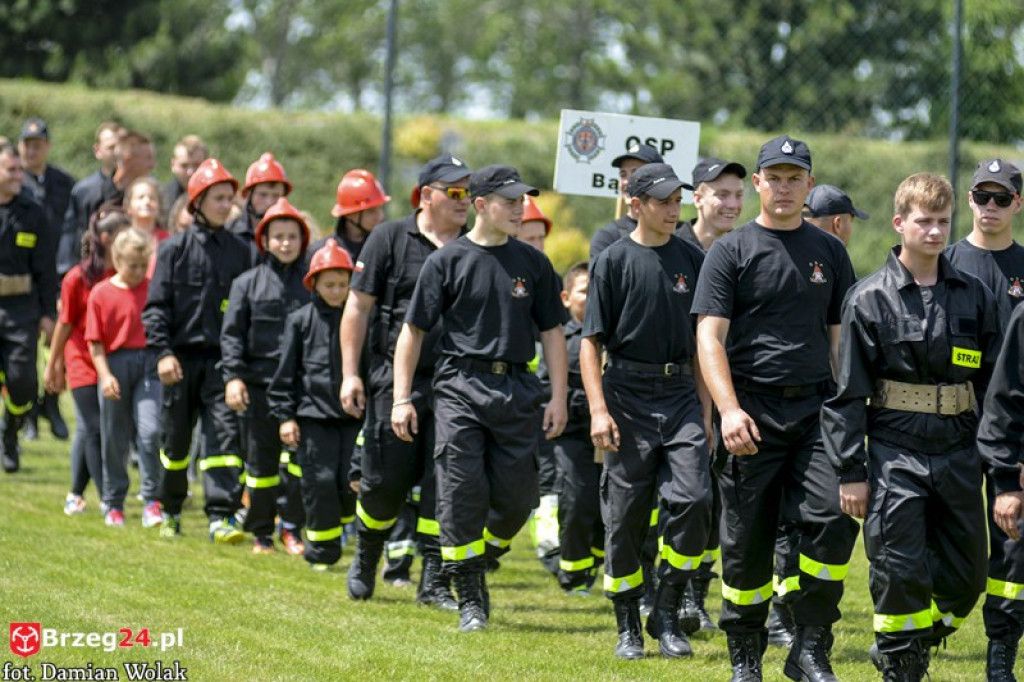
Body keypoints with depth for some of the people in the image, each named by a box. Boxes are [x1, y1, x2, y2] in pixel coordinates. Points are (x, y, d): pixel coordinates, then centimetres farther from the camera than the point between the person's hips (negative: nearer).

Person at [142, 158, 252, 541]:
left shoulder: (239, 252, 8)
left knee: (224, 433, -11)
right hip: (181, 358, -1)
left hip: (222, 359, 1)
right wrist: (163, 352, -13)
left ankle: (221, 517, -15)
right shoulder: (175, 249, 1)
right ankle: (170, 511, 27)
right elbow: (156, 305, -3)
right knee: (175, 438, 9)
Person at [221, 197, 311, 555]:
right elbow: (232, 334, 3)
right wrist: (232, 376, -8)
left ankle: (292, 528, 13)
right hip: (259, 384, 0)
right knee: (260, 460, 5)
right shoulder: (248, 283, 6)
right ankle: (261, 534, 14)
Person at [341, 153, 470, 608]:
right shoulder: (390, 239, 1)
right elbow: (358, 306, 2)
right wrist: (350, 373, -4)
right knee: (386, 480, 1)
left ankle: (434, 580, 4)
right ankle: (365, 560, 26)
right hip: (395, 378, -2)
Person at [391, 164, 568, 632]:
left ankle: (481, 561, 26)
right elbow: (413, 331, 2)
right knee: (462, 493, -6)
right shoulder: (447, 261, 1)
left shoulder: (533, 263, 10)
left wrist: (558, 397, 6)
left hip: (517, 389, 3)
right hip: (460, 387, -3)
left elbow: (552, 331, 14)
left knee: (517, 496, 0)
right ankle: (470, 601, 1)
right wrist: (402, 398, -2)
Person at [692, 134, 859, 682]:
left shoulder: (829, 252, 15)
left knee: (834, 518, -15)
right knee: (747, 540, 2)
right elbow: (710, 337, -4)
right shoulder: (731, 251, 3)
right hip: (752, 410, -2)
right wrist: (729, 409, -17)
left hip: (816, 410, 2)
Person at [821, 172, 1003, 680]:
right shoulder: (870, 299, -2)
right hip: (896, 453, -4)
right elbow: (848, 392, -2)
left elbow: (995, 384, 12)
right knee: (900, 572, -5)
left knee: (966, 575, 6)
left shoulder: (973, 296, 8)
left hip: (958, 452, 4)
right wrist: (851, 472, -6)